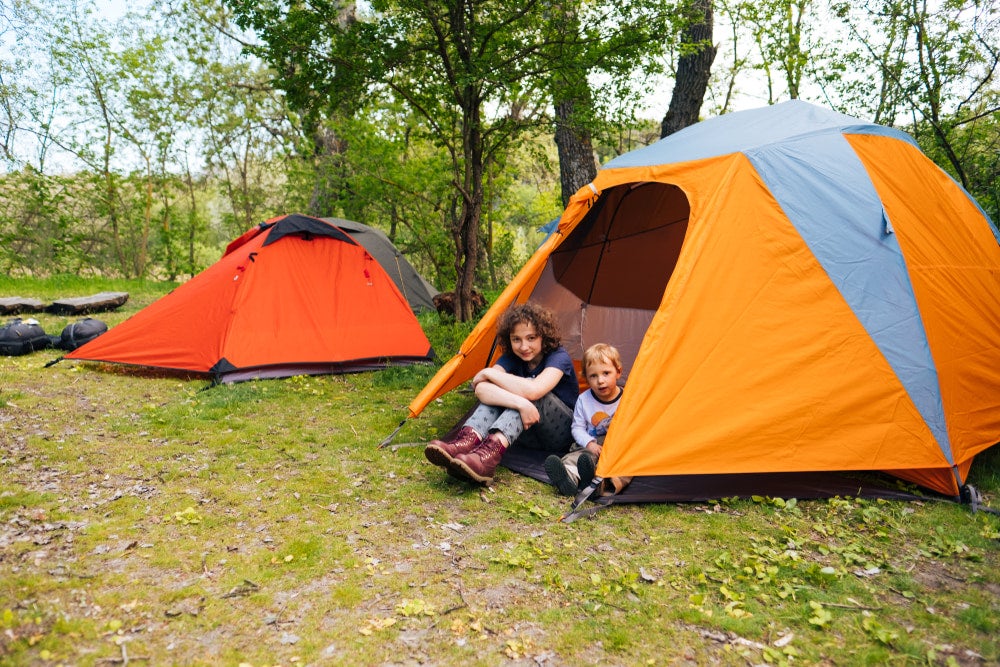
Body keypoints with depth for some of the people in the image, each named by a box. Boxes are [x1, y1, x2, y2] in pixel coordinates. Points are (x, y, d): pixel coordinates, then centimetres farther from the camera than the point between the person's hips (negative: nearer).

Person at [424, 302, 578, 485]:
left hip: (561, 434, -4)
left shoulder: (559, 357, -19)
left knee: (531, 395, -34)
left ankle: (490, 453, -54)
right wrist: (520, 403, -43)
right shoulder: (512, 357, -5)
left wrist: (489, 373, -27)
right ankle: (467, 440, -46)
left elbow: (533, 390, -40)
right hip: (529, 437, 4)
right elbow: (480, 387, -25)